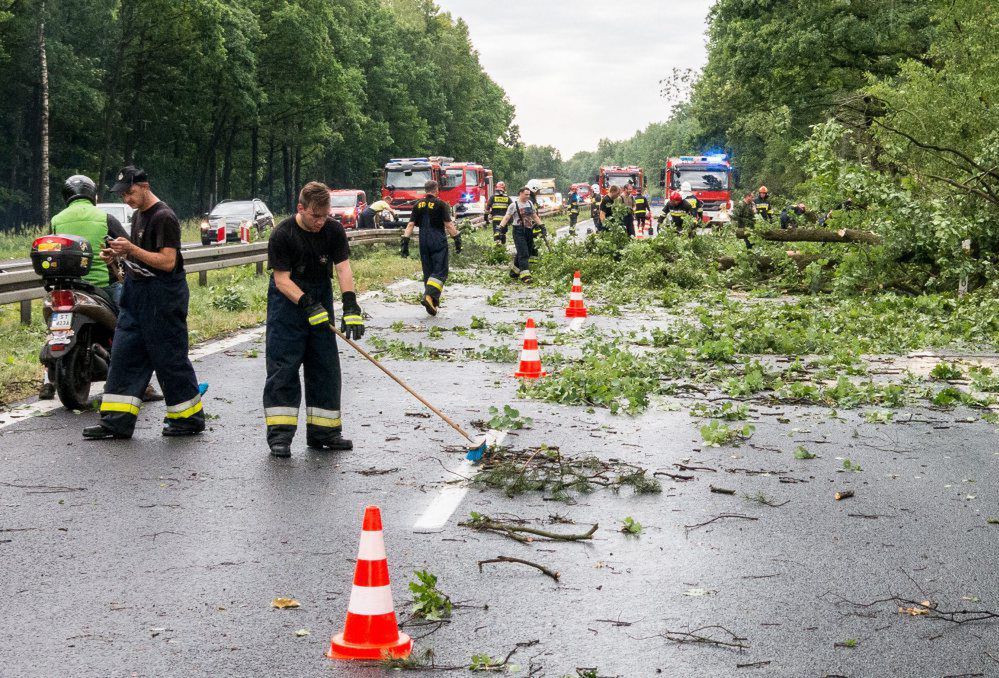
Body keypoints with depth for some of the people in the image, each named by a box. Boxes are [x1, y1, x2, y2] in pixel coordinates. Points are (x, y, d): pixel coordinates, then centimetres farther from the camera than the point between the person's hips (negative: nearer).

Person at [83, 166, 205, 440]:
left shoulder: (164, 217, -14)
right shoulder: (139, 215, 16)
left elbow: (167, 262, -20)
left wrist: (131, 249, -24)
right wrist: (119, 253, 6)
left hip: (163, 294, -9)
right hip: (136, 293, 9)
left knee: (170, 358, -1)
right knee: (124, 354, 4)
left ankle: (189, 418, 12)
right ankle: (117, 421, 5)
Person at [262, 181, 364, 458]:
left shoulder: (334, 230, -7)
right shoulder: (283, 235, -18)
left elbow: (343, 268, -13)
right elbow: (281, 279, -19)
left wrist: (351, 307, -26)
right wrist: (308, 305, -31)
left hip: (321, 300, 5)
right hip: (288, 300, -4)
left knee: (326, 367, 6)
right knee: (283, 366, -9)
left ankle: (323, 432, 15)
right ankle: (280, 434, -7)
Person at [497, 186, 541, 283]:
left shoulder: (530, 203, 14)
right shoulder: (514, 205, -5)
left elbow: (535, 216, 22)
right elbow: (506, 218, -9)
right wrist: (501, 227, -21)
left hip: (529, 231, 7)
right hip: (519, 231, -7)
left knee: (525, 253, 10)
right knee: (523, 253, -14)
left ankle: (514, 270, 25)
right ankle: (524, 274, -17)